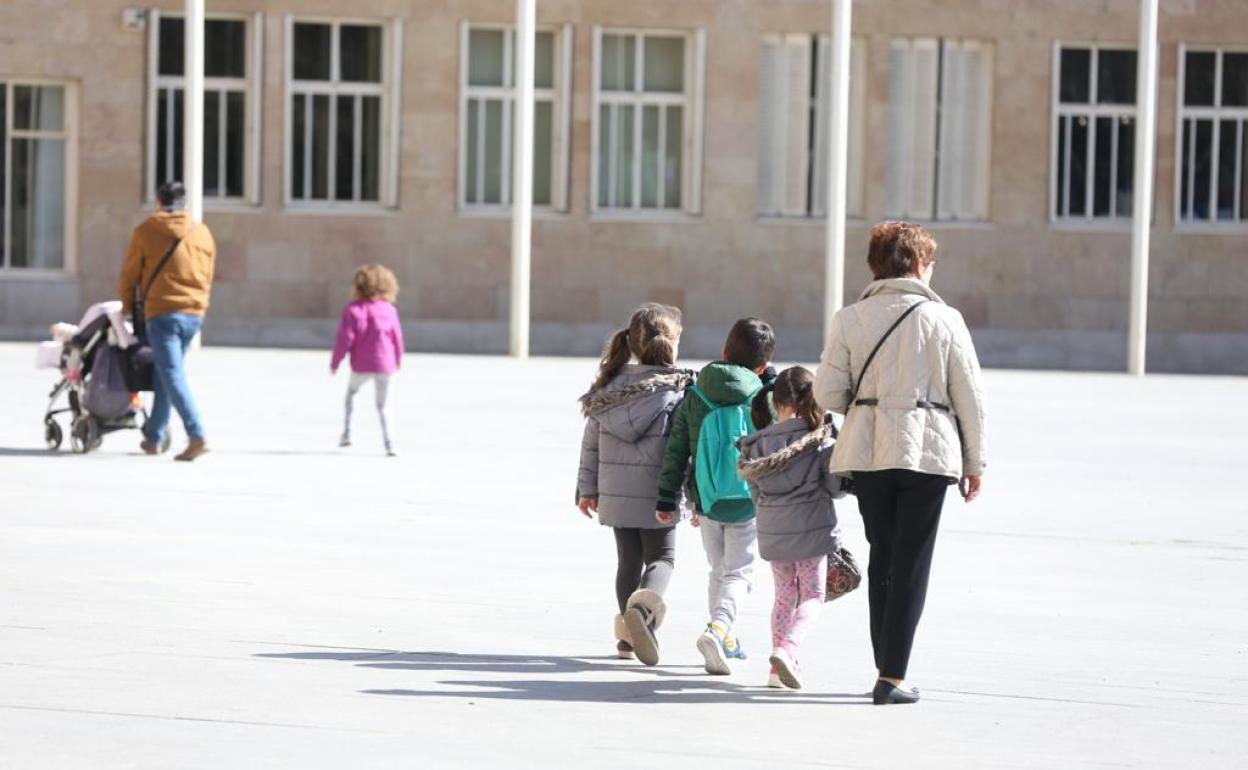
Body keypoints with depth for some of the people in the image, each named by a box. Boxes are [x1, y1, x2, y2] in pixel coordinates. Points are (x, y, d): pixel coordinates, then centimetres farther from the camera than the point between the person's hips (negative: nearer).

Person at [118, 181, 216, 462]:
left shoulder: (145, 232, -1)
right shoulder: (203, 234, 11)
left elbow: (129, 275, 4)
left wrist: (127, 307, 18)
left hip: (162, 313, -5)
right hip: (194, 314, 5)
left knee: (172, 376, -10)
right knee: (165, 373, 17)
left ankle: (197, 436, -25)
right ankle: (154, 437, 21)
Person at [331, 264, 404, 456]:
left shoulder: (352, 310, -5)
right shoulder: (389, 310, 2)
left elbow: (345, 338, -9)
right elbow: (397, 338, 7)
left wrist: (334, 363, 1)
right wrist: (398, 359, 24)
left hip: (361, 366, -1)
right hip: (385, 365, 1)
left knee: (351, 393, 26)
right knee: (383, 406, 9)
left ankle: (347, 433, 17)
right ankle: (389, 444, -6)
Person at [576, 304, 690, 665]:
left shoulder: (610, 384, 4)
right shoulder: (679, 390, -11)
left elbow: (591, 442, 8)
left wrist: (587, 488, 16)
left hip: (615, 492, 4)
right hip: (656, 494, -4)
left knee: (628, 559, 17)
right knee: (661, 558, 6)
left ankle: (629, 633, 21)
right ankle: (643, 604, -25)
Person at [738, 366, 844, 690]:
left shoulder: (760, 442, 0)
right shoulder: (820, 439, -11)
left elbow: (754, 490, 6)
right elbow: (836, 486, -9)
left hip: (772, 530, 4)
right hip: (811, 528, -4)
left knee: (785, 595, 17)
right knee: (813, 595, 5)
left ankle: (779, 667, 11)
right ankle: (786, 648, -19)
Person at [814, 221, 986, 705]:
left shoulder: (850, 319, 0)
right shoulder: (943, 319, -3)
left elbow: (827, 394, -3)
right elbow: (970, 397, -1)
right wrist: (974, 462, 9)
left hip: (868, 450, 2)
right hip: (928, 450, -2)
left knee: (882, 558, 15)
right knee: (912, 565, 2)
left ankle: (886, 669, 17)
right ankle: (892, 678, -3)